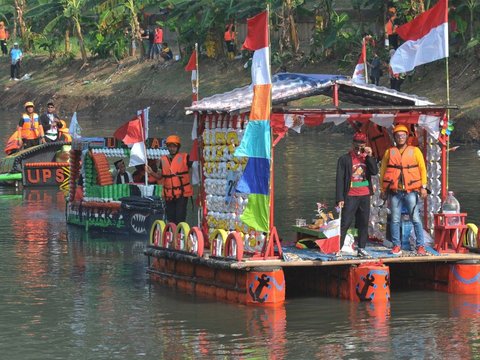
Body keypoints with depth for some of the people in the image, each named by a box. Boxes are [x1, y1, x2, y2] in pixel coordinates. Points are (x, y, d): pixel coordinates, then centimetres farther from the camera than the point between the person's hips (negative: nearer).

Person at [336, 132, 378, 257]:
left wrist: (369, 156, -11)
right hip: (350, 196, -4)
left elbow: (375, 171, -4)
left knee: (364, 223, 7)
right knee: (345, 223, -8)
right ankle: (337, 248, -8)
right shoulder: (345, 159, -2)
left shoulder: (367, 158, 11)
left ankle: (361, 248, 12)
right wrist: (340, 198, -11)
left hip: (365, 196, 4)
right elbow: (340, 179, -5)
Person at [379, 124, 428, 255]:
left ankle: (420, 246, -2)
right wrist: (383, 189, 7)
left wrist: (423, 186, -1)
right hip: (394, 192, 1)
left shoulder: (415, 151, 7)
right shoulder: (389, 152, 10)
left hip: (411, 191, -1)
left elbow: (422, 169, 7)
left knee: (415, 219, -4)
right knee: (395, 220, 2)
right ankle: (396, 246, 9)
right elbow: (383, 171, 12)